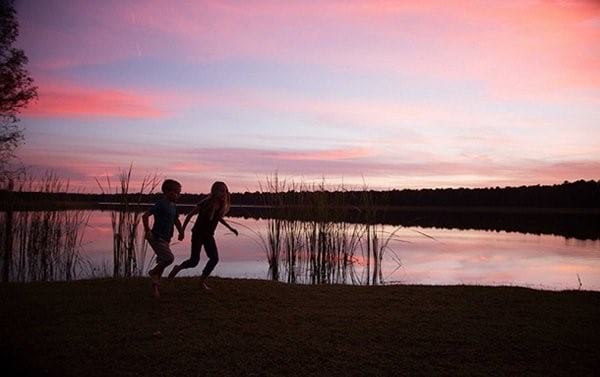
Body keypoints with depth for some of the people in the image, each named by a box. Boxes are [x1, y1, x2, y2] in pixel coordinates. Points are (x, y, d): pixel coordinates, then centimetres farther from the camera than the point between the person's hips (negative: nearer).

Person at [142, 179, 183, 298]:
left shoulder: (173, 206, 11)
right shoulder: (161, 204, -16)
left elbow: (176, 220, 26)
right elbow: (145, 216, -21)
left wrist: (181, 232, 18)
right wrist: (147, 231, -19)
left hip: (165, 239, 9)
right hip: (157, 237, -9)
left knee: (163, 261, 12)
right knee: (169, 258, -17)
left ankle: (156, 285, 26)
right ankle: (154, 272, 9)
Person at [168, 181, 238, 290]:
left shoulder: (221, 206, -4)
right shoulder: (206, 203, -22)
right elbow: (190, 215, -16)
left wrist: (230, 228, 15)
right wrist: (182, 231, -15)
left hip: (209, 236, 6)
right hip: (198, 234, -6)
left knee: (214, 258, -7)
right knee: (194, 261, -3)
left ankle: (202, 281, 7)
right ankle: (177, 268, 27)